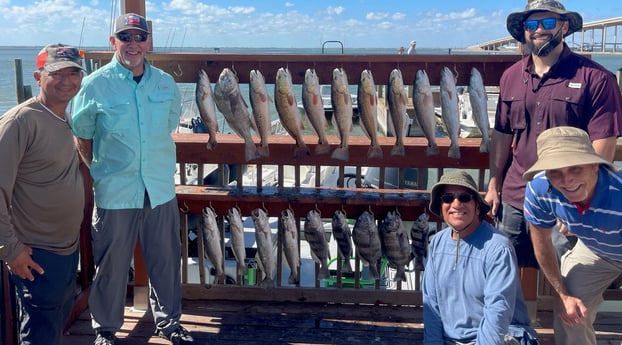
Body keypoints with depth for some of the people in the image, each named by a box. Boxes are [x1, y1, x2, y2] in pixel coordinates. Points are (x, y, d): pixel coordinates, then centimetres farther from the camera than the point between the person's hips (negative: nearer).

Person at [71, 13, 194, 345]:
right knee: (110, 265, 9)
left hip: (161, 190, 3)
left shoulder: (166, 83, 5)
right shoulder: (95, 85, -4)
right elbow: (82, 137, 3)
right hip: (114, 193, -3)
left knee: (165, 261, 13)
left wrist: (158, 164, 12)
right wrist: (99, 172, 1)